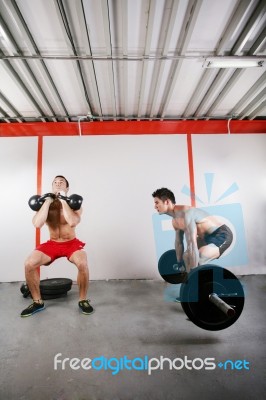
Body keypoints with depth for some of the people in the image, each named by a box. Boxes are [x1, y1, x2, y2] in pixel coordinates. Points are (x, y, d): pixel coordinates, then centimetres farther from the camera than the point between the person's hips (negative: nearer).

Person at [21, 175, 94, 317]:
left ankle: (83, 300, -6)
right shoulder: (44, 203, -4)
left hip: (71, 243, -3)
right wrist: (47, 201, -20)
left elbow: (73, 222, -32)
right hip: (52, 244, 3)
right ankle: (38, 302, 3)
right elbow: (37, 224, -23)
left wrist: (63, 200, -25)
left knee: (82, 263, -32)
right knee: (29, 264, -19)